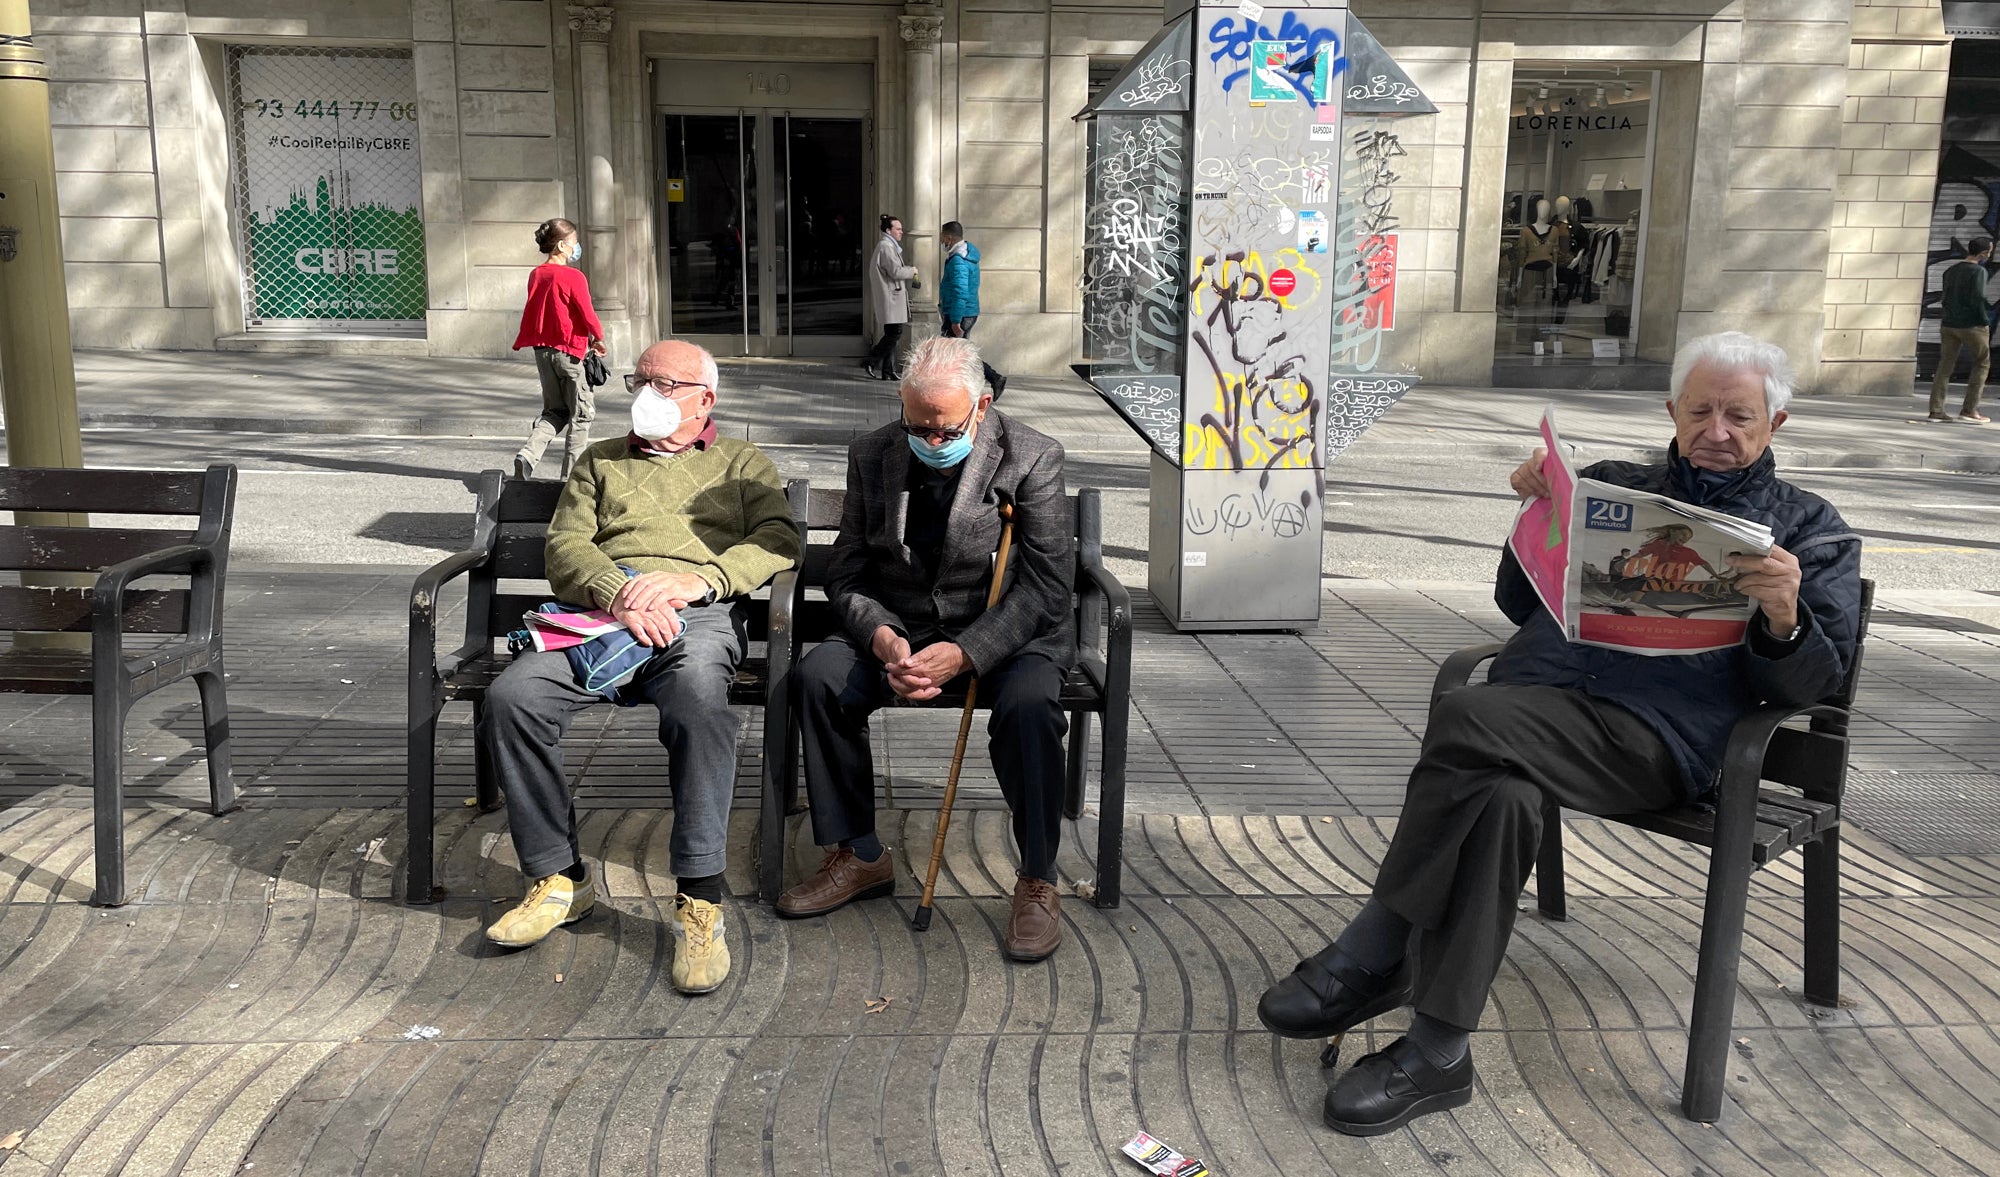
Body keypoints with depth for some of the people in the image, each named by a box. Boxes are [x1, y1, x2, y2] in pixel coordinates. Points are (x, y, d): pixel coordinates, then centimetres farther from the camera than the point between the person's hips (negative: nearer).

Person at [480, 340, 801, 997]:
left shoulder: (742, 464, 26)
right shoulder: (601, 462, 31)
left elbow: (779, 540, 7)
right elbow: (565, 545, 14)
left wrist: (697, 579, -12)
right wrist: (618, 595, -10)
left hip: (698, 615, -3)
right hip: (601, 610, 3)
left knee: (698, 696, -39)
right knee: (509, 699, -26)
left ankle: (700, 903, -33)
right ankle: (560, 878, -11)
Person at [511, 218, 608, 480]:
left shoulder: (536, 274, 6)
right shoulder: (573, 277, -14)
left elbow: (534, 312, 13)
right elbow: (588, 315, -12)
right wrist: (598, 338, 7)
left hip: (542, 349, 7)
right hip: (568, 350, -7)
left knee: (554, 411, 17)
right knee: (581, 414, 7)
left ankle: (527, 455, -4)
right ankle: (572, 473, 6)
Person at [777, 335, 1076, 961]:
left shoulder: (1033, 458, -10)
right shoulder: (873, 455, 2)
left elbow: (1045, 587, -15)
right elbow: (846, 573, 2)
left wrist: (963, 653, -27)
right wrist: (883, 640, -20)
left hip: (1006, 629, -3)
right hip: (897, 626, 4)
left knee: (1028, 702, -34)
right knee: (819, 675, -22)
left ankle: (1037, 881, -15)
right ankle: (859, 856, -6)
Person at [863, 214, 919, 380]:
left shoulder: (890, 246, 20)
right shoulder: (886, 246, -13)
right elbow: (895, 271, -19)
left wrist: (913, 282, 19)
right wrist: (912, 271, -4)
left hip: (892, 298, 11)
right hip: (890, 299, -11)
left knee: (892, 335, 9)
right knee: (894, 333, -12)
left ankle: (888, 371, 11)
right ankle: (870, 363, -7)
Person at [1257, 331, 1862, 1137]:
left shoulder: (1812, 533, 19)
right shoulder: (1613, 487, 28)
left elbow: (1809, 684, 9)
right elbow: (1520, 605, 25)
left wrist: (1784, 620, -13)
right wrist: (1540, 516, 8)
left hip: (1655, 732, -3)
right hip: (1538, 695, 3)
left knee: (1467, 724, -33)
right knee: (1498, 791, -34)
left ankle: (1371, 957, -18)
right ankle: (1436, 1053, -25)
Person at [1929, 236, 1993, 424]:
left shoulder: (1950, 272, 10)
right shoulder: (1978, 271, -11)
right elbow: (1977, 299, -19)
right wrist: (1986, 320, -9)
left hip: (1948, 324, 6)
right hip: (1972, 326, -6)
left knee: (1945, 366, 4)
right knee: (1981, 364, 8)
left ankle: (1936, 410, -3)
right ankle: (1969, 409, 3)